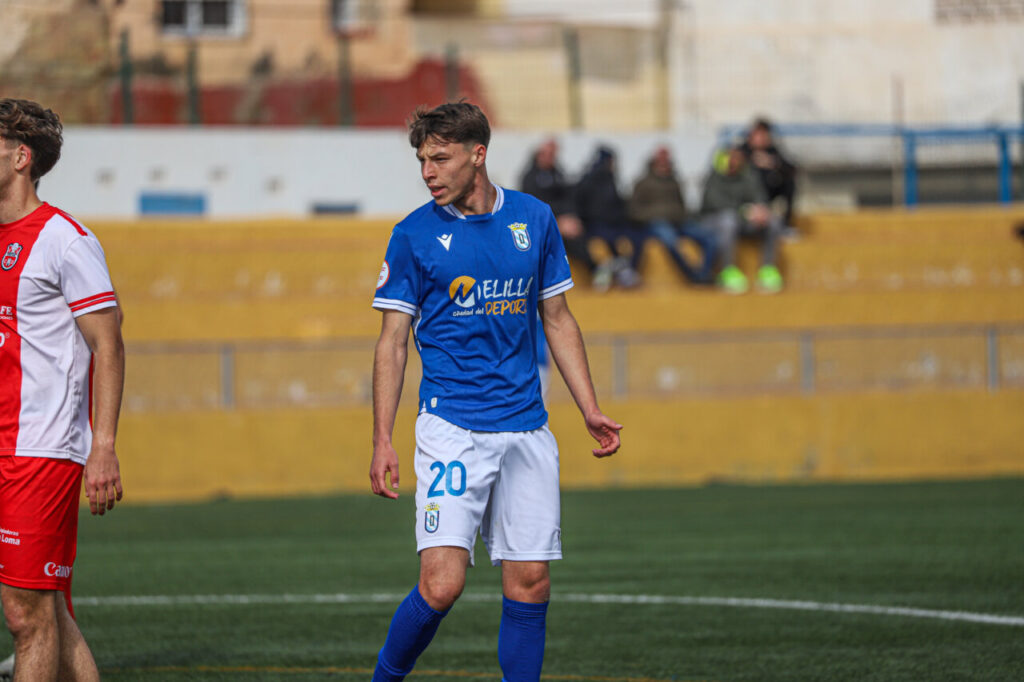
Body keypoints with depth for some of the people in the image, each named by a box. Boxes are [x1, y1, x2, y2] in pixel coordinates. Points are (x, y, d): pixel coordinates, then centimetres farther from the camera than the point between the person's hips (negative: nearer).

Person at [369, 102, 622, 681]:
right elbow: (393, 341, 1)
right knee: (442, 584, -15)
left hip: (527, 430, 3)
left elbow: (558, 320, 15)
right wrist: (383, 440, -6)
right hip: (451, 428, -3)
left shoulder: (535, 219, 7)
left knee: (530, 583, 1)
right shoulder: (414, 236, -2)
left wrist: (591, 410, 9)